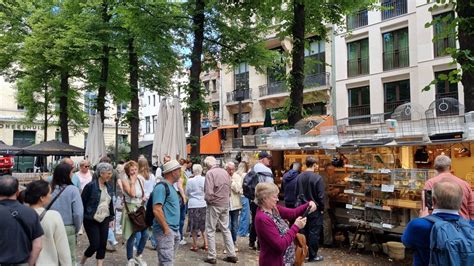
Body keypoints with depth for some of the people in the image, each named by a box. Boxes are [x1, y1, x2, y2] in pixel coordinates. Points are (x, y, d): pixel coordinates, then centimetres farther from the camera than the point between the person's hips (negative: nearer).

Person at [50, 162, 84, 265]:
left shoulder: (50, 189, -7)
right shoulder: (72, 190, -15)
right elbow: (78, 213, -17)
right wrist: (77, 229, -1)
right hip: (68, 228, -3)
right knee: (69, 259, 12)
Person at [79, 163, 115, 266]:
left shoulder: (109, 187, 7)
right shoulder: (90, 186, -14)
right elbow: (82, 203, -11)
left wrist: (111, 217, 14)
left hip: (104, 220, 6)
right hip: (91, 220, -6)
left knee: (103, 244, 6)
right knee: (95, 245, -3)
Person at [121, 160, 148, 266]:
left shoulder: (141, 180, 7)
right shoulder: (125, 181, -9)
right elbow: (132, 194, -23)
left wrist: (144, 198, 0)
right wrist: (132, 181, -17)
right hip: (130, 209, -5)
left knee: (145, 234, -1)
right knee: (132, 236, 2)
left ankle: (138, 256, 21)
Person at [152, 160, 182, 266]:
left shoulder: (170, 186, 15)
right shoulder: (161, 186, -16)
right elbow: (156, 210, -24)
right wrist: (166, 229, -20)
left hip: (175, 230, 10)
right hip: (166, 231, -10)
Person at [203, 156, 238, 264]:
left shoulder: (210, 173, -14)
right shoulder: (225, 172, 6)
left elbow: (209, 192, -20)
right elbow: (229, 189, 9)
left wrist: (207, 199, -2)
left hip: (214, 205, -6)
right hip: (225, 204, 6)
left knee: (210, 231, 5)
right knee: (226, 229, 15)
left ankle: (212, 257, 9)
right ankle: (232, 255, 17)